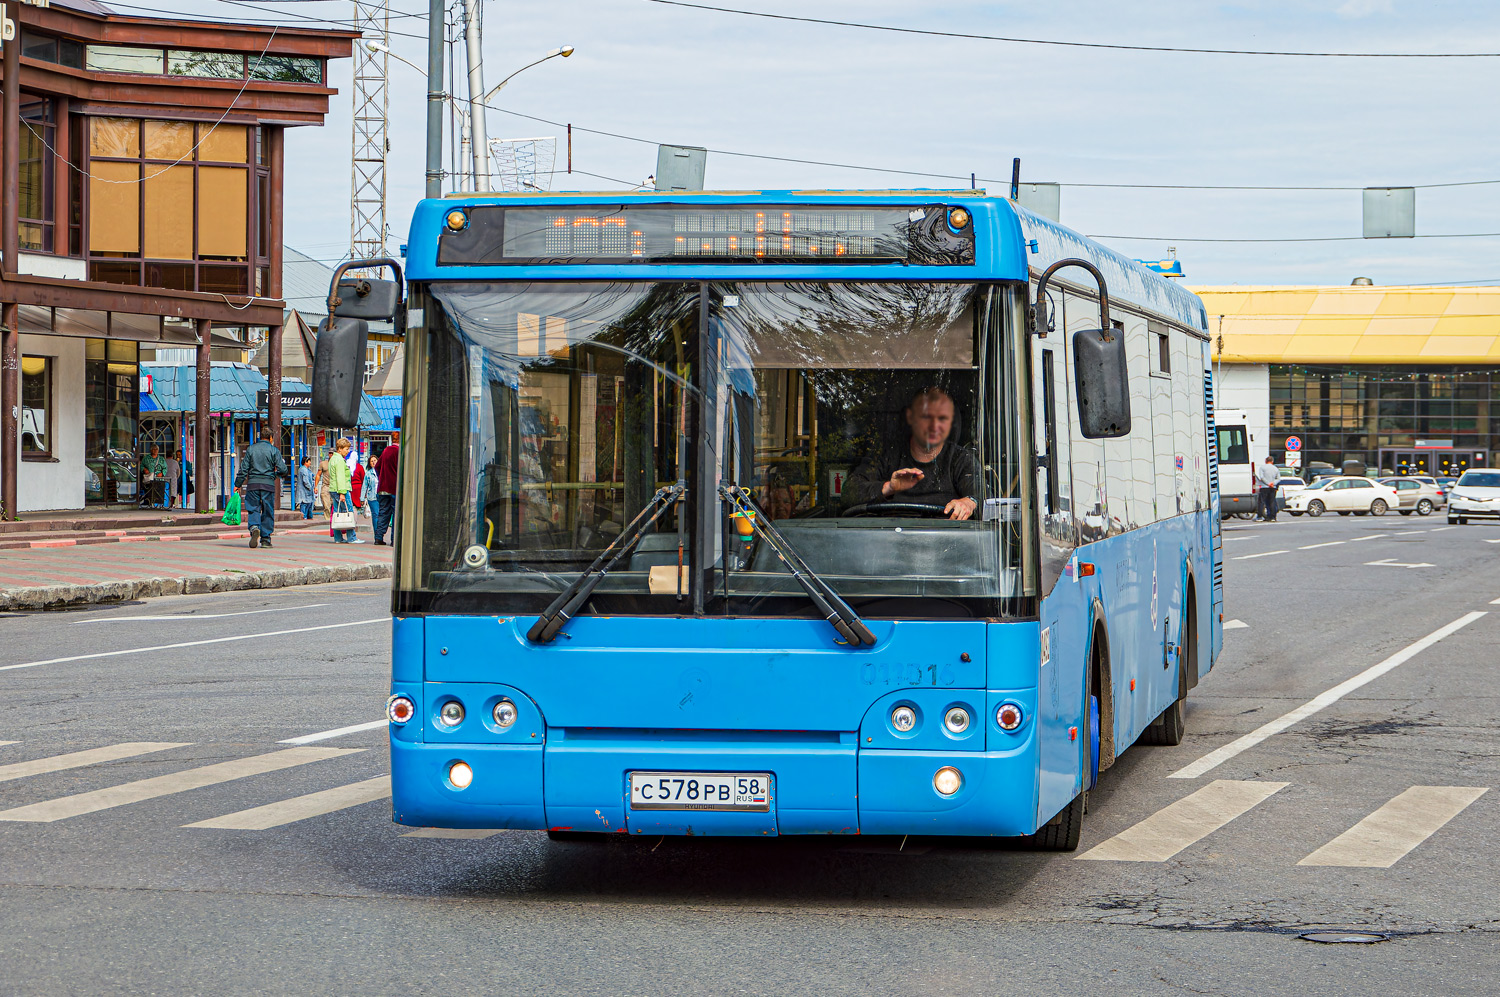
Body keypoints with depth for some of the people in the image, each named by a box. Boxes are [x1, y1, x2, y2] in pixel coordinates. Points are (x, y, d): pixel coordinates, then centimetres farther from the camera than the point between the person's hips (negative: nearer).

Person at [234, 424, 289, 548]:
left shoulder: (251, 449, 5)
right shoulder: (274, 450, 0)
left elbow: (243, 468, 4)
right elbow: (282, 469, -6)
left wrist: (238, 484, 10)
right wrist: (281, 474, 18)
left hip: (253, 483, 1)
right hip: (268, 483, -1)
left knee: (253, 509, 6)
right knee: (268, 512, 7)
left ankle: (254, 528, -22)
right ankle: (265, 539, 7)